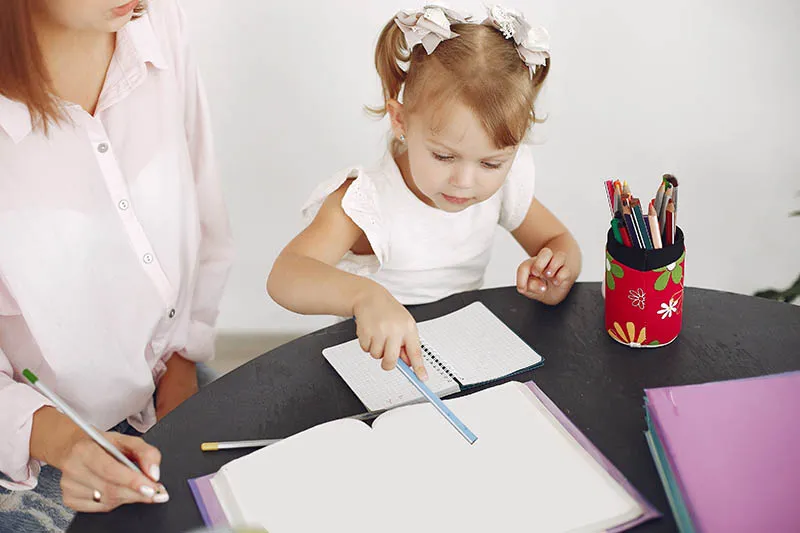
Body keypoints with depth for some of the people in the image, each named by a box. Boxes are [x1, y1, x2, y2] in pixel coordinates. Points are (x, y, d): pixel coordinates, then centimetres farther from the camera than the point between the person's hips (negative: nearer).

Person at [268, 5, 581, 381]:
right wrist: (364, 295, -57)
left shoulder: (503, 183, -6)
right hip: (380, 360, -2)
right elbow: (284, 276, -36)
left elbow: (560, 241, 10)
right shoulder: (365, 201, -22)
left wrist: (557, 269, -17)